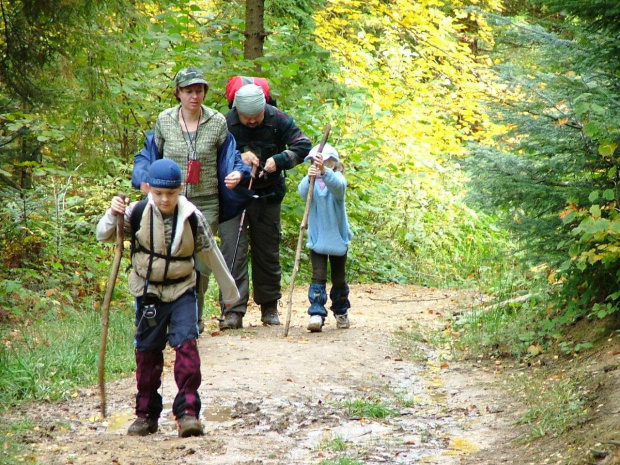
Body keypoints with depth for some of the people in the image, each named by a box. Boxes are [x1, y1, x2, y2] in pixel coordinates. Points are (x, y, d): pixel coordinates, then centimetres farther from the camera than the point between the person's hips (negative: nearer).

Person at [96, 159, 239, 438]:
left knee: (186, 345, -17)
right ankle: (146, 414, 20)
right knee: (147, 352, 7)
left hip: (182, 292, -1)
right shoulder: (137, 213, -10)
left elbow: (211, 255, 3)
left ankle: (187, 412, -14)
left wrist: (229, 292, 13)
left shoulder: (193, 218, -10)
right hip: (148, 292, 1)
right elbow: (104, 236, -2)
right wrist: (113, 215, -24)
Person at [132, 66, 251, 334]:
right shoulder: (165, 121, 2)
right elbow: (149, 154, 13)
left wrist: (237, 173, -11)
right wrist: (143, 178, -5)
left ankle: (195, 317, 20)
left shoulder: (217, 122, 1)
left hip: (206, 205, 0)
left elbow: (228, 157, 10)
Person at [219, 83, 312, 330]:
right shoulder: (225, 124, -13)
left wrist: (278, 160, -23)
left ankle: (269, 307, 24)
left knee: (268, 253, 10)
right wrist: (237, 159, -25)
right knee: (233, 251, -12)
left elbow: (304, 146, -9)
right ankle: (234, 311, -14)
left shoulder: (278, 120, -8)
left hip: (267, 197, 2)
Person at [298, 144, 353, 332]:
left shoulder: (337, 178, -8)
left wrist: (324, 172, -53)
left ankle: (341, 312, 33)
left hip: (338, 237, 0)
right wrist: (309, 178, -47)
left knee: (339, 278, 13)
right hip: (317, 238, 0)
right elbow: (303, 192, -25)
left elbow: (338, 186, -33)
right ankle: (316, 315, -17)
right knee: (318, 276, -10)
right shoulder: (311, 182, -2)